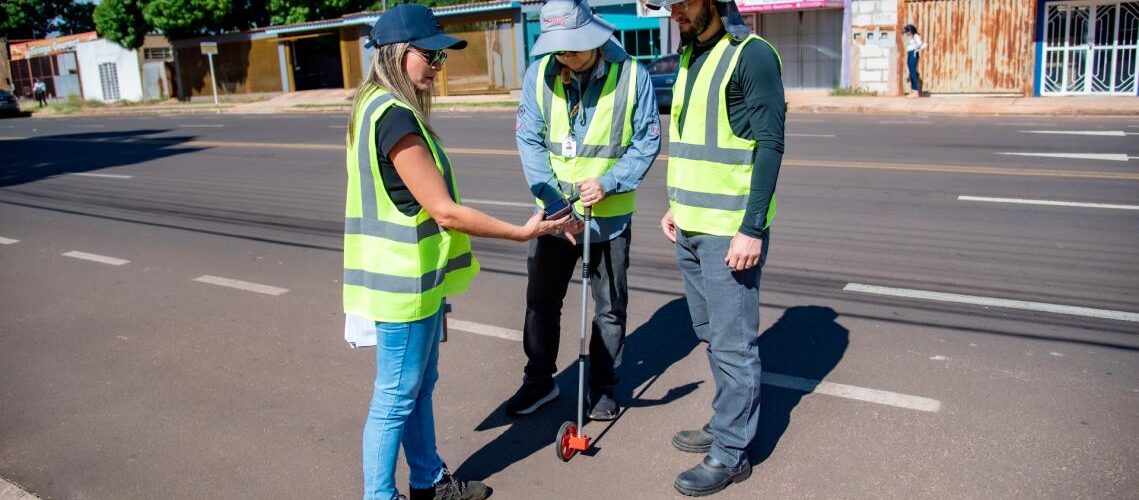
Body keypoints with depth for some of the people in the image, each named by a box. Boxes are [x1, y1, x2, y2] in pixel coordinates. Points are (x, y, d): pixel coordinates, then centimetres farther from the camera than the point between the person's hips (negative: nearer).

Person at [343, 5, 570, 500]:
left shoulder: (379, 108, 9)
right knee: (396, 398, 4)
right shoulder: (394, 116, -22)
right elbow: (445, 212, -22)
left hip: (413, 276, 10)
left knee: (420, 386, 20)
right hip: (403, 282, -10)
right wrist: (522, 232, -15)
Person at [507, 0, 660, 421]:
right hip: (553, 210, 2)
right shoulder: (538, 74, -8)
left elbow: (647, 140, -6)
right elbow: (529, 141, -7)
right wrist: (554, 203, -17)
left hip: (609, 213, -2)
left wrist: (608, 183, -20)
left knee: (610, 306, 12)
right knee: (541, 300, 13)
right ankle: (539, 380, 32)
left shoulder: (631, 74, -12)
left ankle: (603, 385, 30)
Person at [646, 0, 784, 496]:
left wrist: (752, 228, -20)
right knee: (712, 335, 18)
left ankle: (731, 453, 13)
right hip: (690, 228, 9)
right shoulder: (690, 55, 14)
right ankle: (725, 425, 33)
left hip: (730, 231, -8)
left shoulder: (751, 54, -12)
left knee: (733, 344, 1)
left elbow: (769, 145, -16)